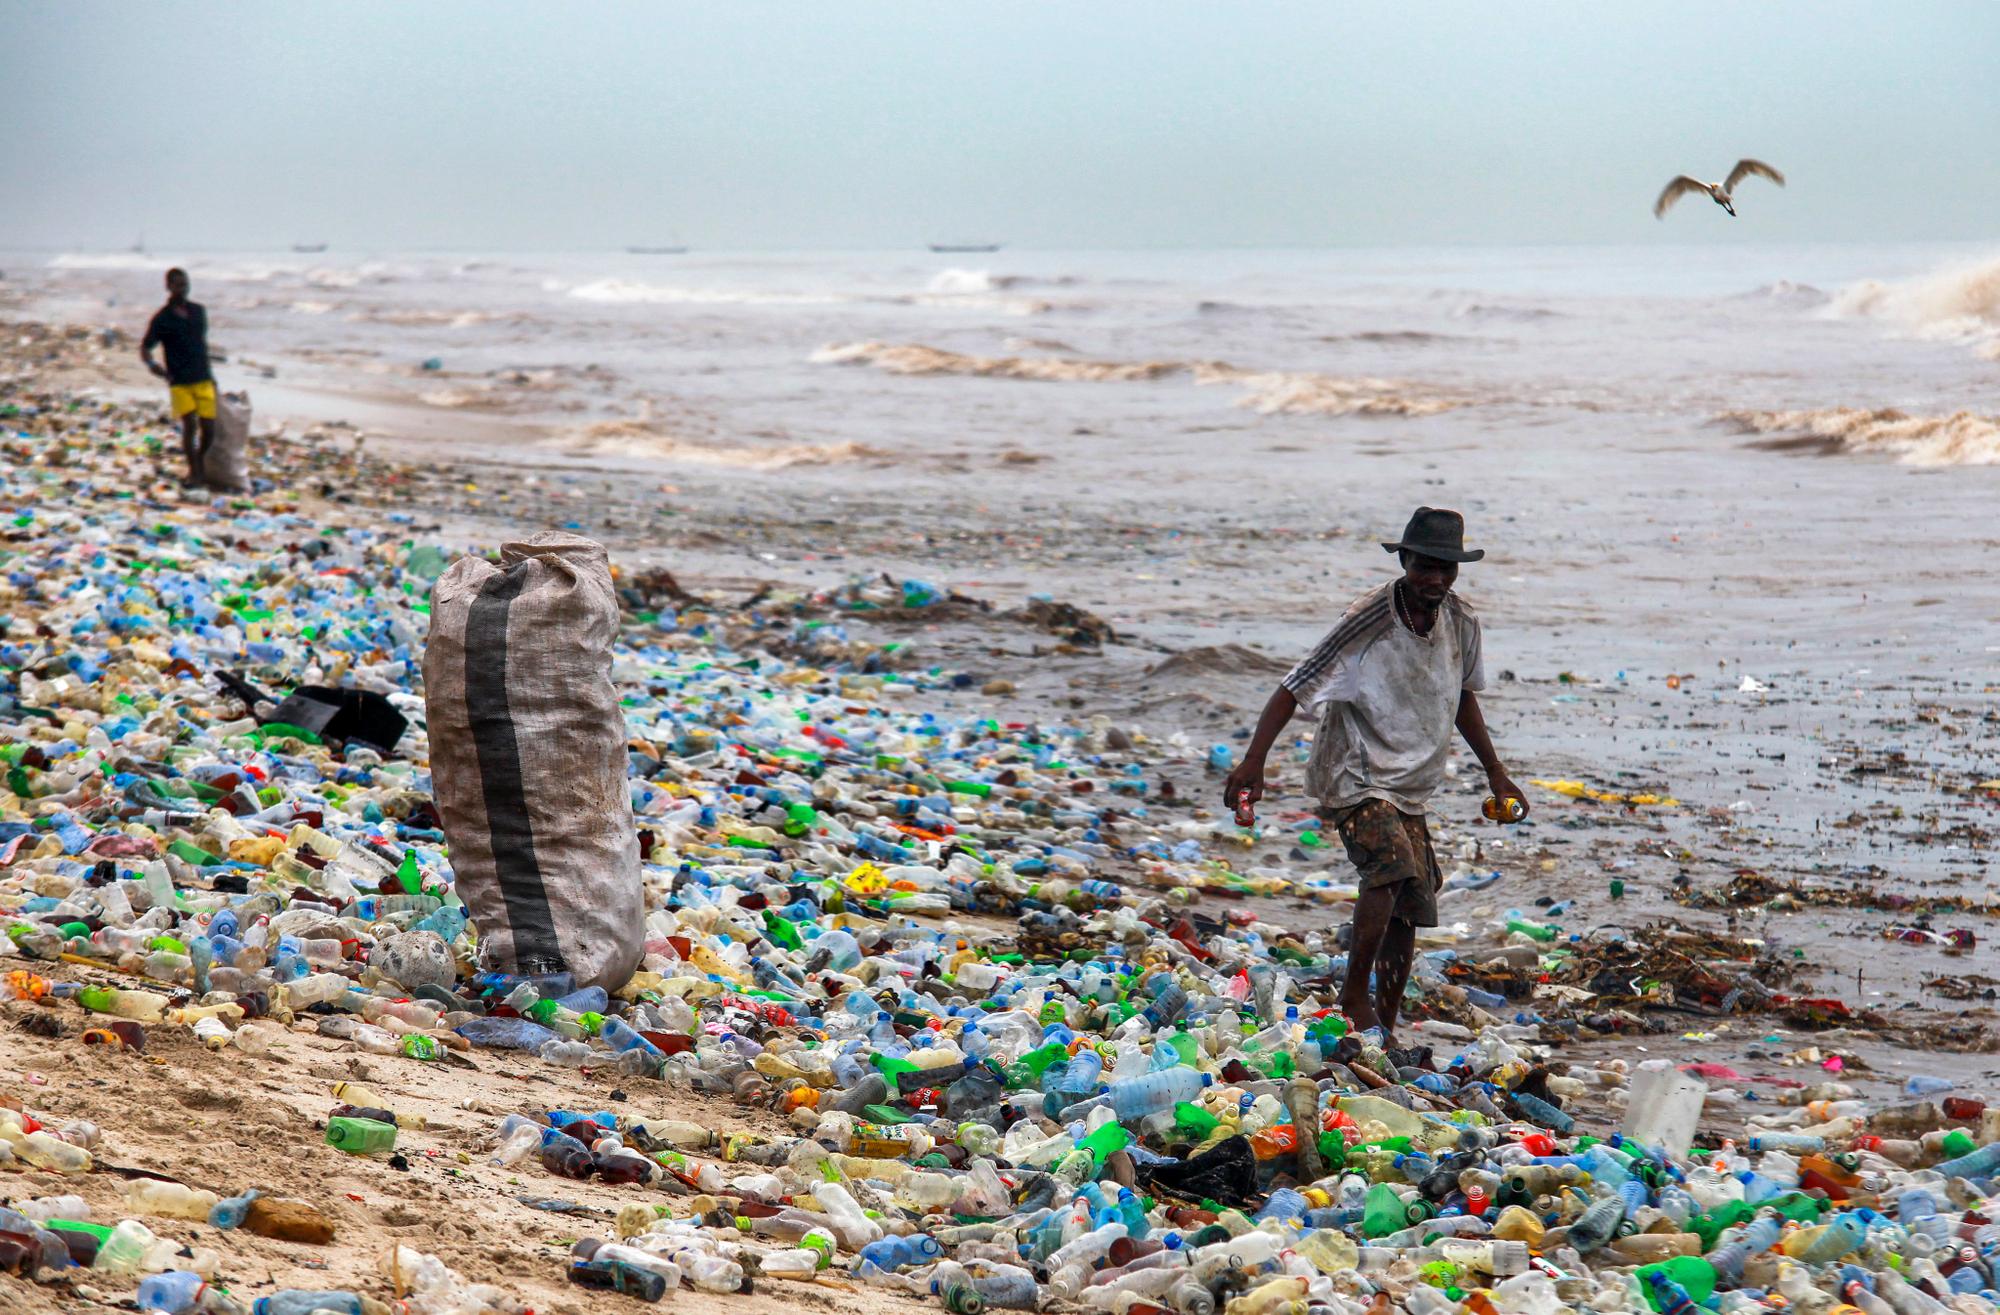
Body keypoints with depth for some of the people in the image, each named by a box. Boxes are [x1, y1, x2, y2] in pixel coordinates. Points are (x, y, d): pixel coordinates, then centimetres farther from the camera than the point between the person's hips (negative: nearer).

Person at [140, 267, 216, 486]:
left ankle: (200, 464, 25)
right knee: (189, 424, -16)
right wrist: (152, 364, -24)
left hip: (203, 380, 4)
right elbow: (145, 349, -3)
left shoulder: (198, 311, 9)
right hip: (179, 382, -4)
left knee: (209, 429, -1)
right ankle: (194, 472, -1)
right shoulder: (162, 318, -4)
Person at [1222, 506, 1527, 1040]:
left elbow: (1462, 697, 20)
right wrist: (1253, 762, -26)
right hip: (1354, 778, -7)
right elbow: (1294, 689, -18)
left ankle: (1386, 1029, 16)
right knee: (1392, 865, -30)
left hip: (1410, 787, 7)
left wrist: (1495, 773, 24)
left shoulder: (1462, 624, 1)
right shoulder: (1367, 622, -18)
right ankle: (1354, 997, -17)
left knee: (1409, 914, 4)